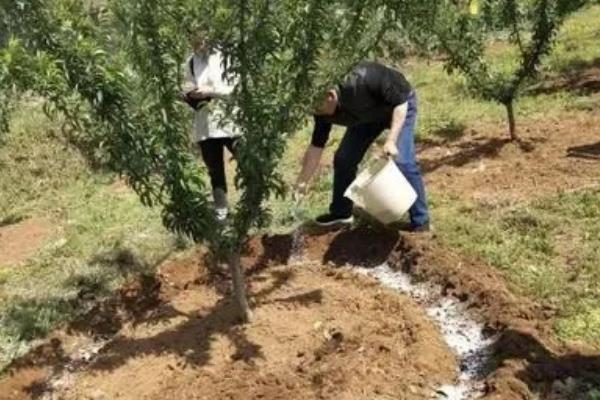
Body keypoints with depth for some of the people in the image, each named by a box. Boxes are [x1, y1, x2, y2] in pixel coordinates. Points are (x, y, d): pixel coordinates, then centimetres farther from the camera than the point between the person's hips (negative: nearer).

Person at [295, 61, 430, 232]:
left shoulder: (362, 80, -41)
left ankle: (420, 222, -6)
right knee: (343, 159, 0)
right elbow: (316, 147, -10)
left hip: (399, 106, -6)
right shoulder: (324, 111, -22)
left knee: (403, 161, -19)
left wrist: (391, 140, -40)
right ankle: (341, 212, 18)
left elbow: (400, 103, -31)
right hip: (368, 115, 6)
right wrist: (302, 182, -12)